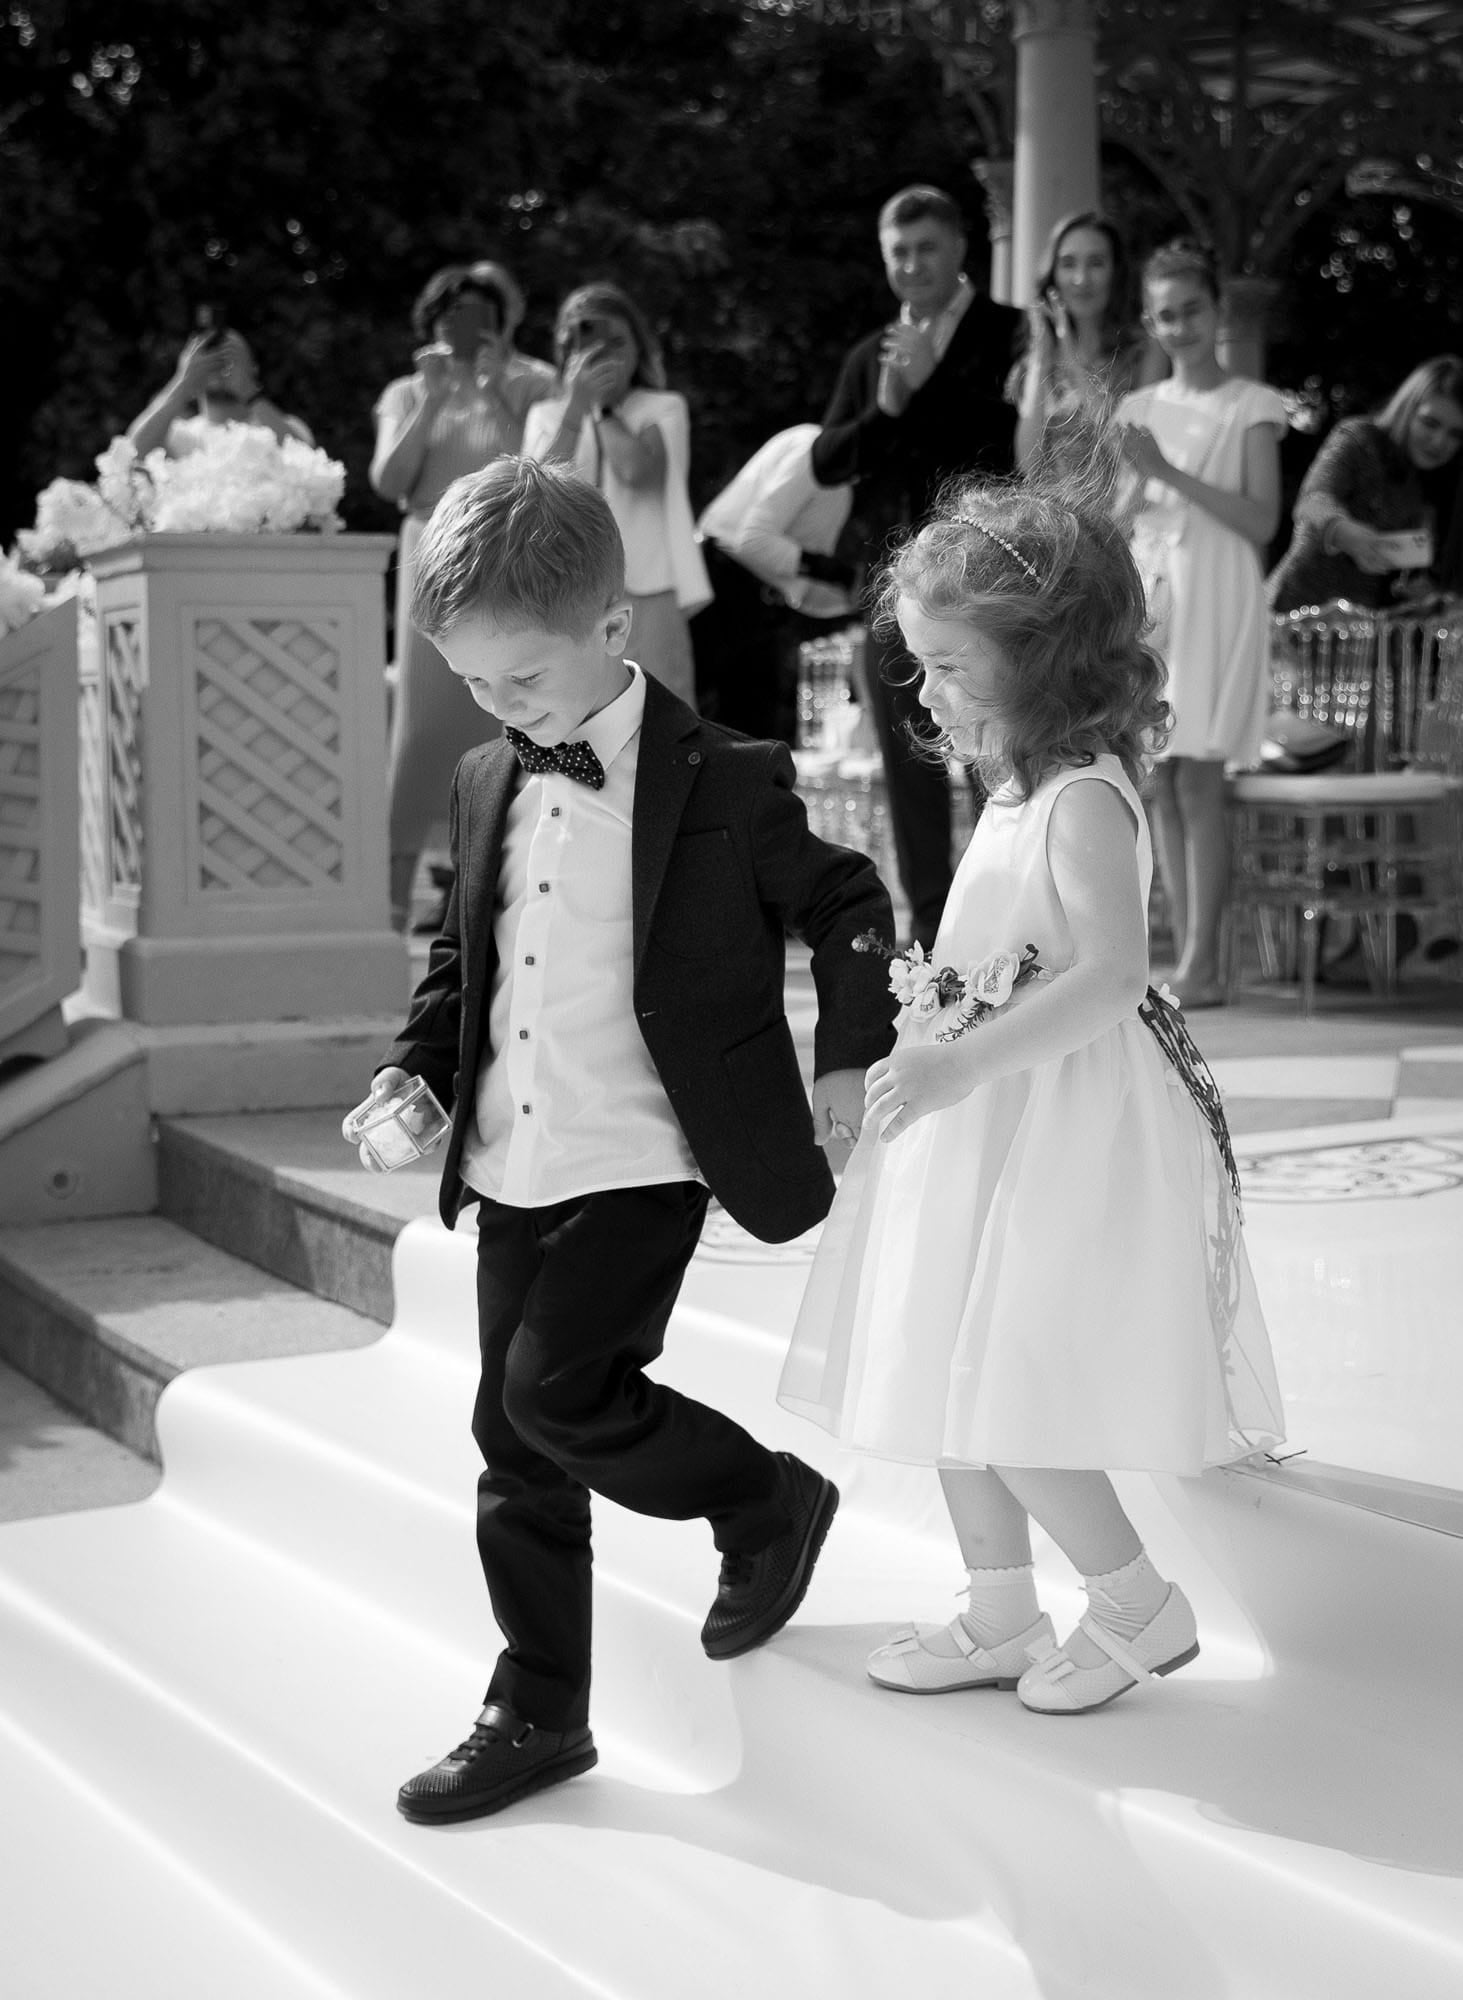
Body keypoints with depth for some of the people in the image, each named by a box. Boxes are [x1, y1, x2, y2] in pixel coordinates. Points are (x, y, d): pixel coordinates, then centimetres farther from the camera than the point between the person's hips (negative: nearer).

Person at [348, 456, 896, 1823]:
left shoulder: (722, 784, -10)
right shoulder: (485, 784, 8)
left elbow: (849, 912, 3)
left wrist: (846, 1065, 4)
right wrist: (416, 1070, 4)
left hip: (643, 1160, -6)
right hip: (511, 1161, 6)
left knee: (558, 1391, -16)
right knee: (514, 1443, 8)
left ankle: (767, 1500, 12)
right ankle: (537, 1715, 21)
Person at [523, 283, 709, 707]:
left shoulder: (662, 408, 8)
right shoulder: (547, 416, 13)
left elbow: (637, 470, -11)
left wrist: (603, 405, 1)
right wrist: (576, 405, -10)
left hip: (646, 595, -2)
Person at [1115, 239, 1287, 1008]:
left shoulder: (1251, 408, 2)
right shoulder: (1138, 408, 14)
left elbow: (1262, 521, -8)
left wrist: (1170, 474, -13)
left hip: (1215, 598, -4)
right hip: (1146, 593, 4)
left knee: (1197, 775, -11)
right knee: (1161, 784, 1)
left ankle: (1203, 964, -9)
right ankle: (1185, 957, 6)